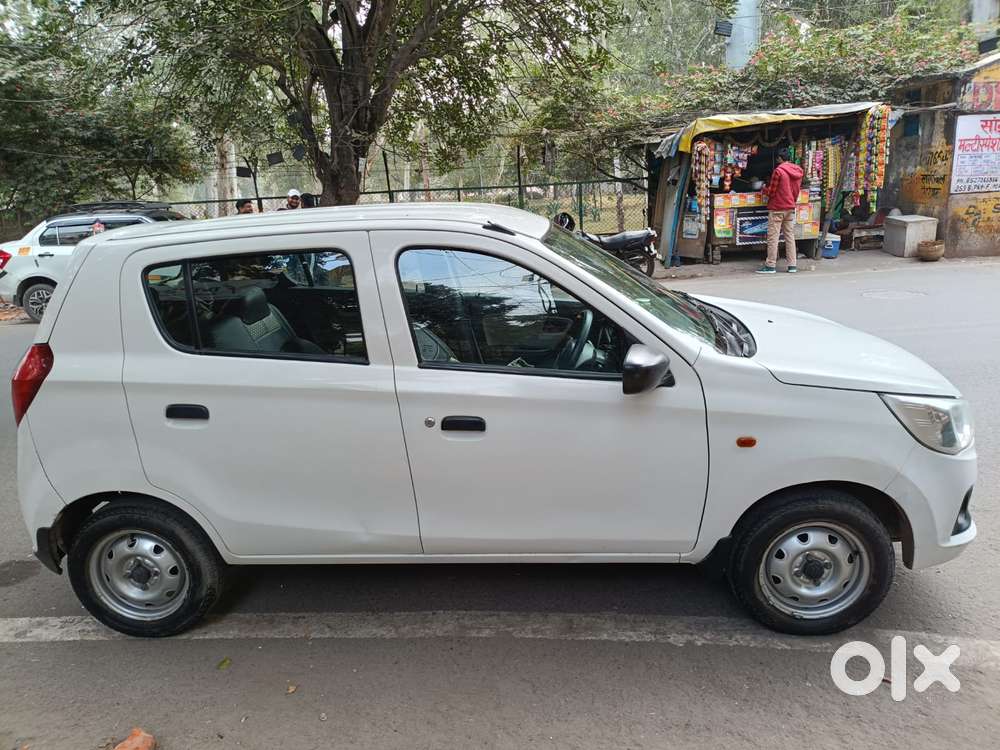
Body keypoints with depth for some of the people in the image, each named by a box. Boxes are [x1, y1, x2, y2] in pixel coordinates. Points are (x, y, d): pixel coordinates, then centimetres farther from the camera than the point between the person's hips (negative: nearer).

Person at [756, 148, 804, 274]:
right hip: (791, 208, 7)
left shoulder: (778, 170, -15)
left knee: (773, 237, -3)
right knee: (790, 236, 9)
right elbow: (797, 191, 13)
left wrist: (765, 190, 8)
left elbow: (771, 191, -12)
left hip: (777, 208, -7)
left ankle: (770, 265, -2)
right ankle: (792, 265, 10)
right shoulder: (798, 171, 7)